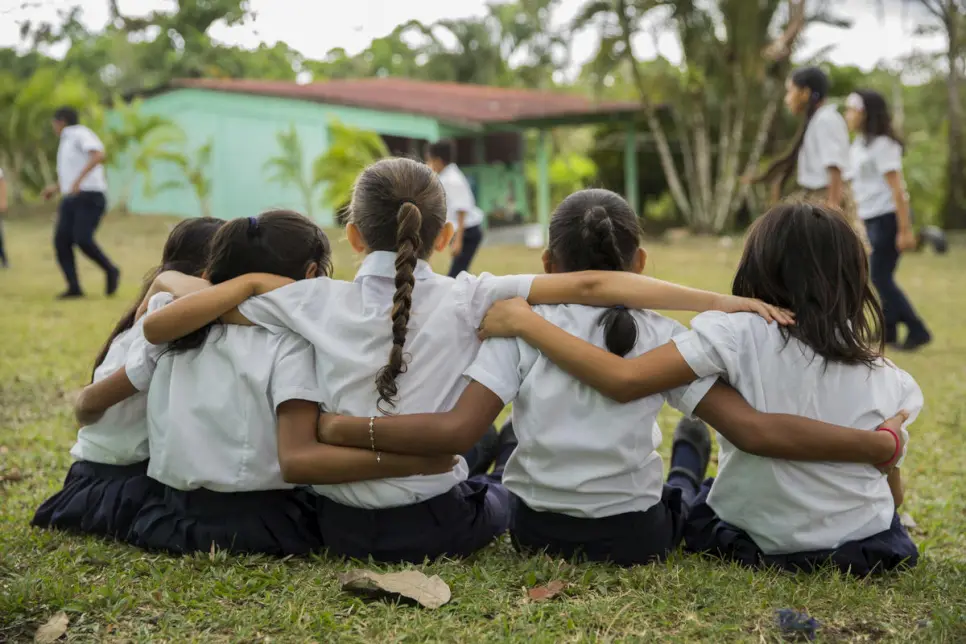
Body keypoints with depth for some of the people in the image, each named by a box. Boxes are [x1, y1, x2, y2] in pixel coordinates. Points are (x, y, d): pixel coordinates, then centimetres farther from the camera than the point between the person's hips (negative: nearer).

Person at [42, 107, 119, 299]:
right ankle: (74, 287, -6)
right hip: (70, 199, 9)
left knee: (82, 239, -21)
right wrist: (56, 188, 24)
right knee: (61, 240, -6)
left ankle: (111, 271, -1)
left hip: (89, 197, -9)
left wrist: (78, 180, -31)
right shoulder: (66, 141, 24)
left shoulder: (80, 134, -5)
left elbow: (98, 155, -25)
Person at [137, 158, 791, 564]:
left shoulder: (316, 301, -7)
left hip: (345, 527, 2)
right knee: (502, 495, 32)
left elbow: (156, 327, -5)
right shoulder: (468, 299, -12)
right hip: (438, 523, -2)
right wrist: (719, 300, -15)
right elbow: (588, 285, -17)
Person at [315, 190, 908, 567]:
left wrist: (340, 429, -14)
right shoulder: (664, 338, -12)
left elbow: (456, 431, -21)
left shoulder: (522, 330, -13)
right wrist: (875, 444, -9)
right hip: (635, 539, 0)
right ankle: (683, 486, 59)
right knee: (695, 435, 31)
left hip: (535, 532, 0)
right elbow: (756, 430, -17)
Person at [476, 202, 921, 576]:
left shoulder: (738, 334, -21)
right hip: (866, 550, 2)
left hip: (751, 541, -2)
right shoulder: (884, 378, -10)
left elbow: (624, 380, -30)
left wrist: (525, 322, -22)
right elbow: (893, 492, -2)